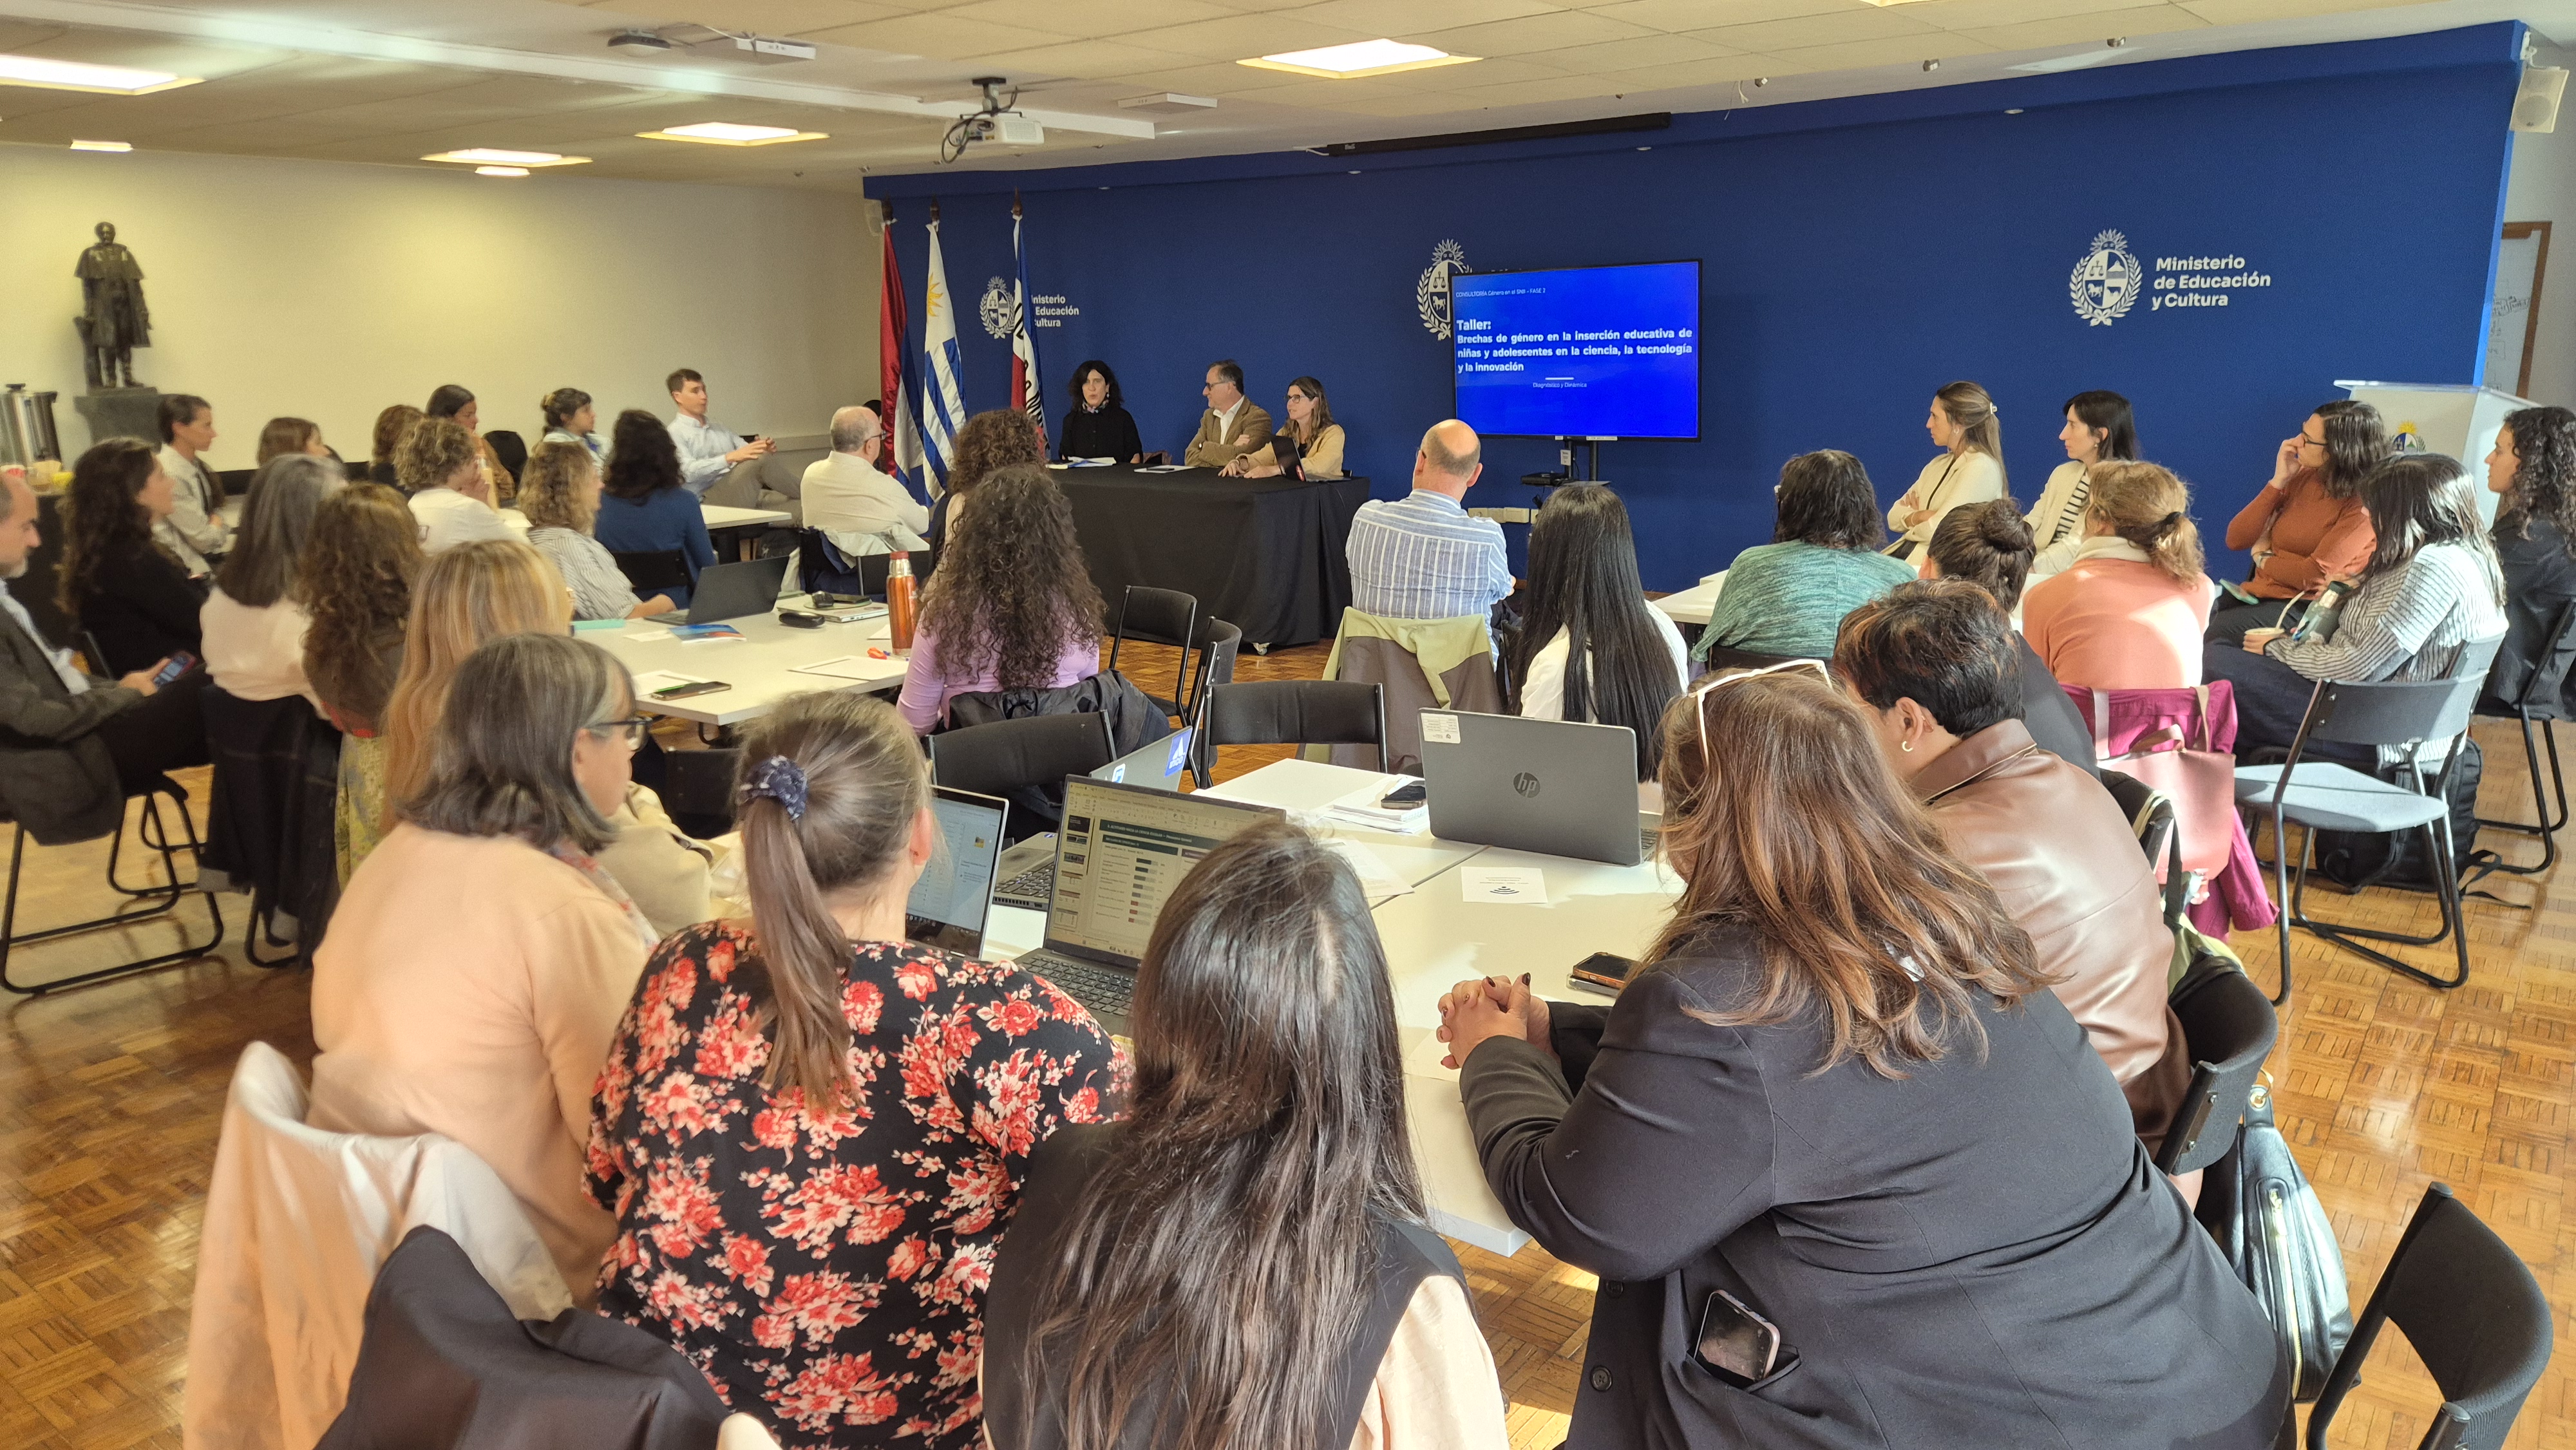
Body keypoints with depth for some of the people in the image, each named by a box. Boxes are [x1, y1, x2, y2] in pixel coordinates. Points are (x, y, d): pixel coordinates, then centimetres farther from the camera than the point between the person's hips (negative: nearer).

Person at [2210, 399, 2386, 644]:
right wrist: (2278, 481, -2)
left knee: (2208, 635, -28)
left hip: (2304, 607, -6)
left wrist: (2263, 558, 2)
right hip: (2257, 594, 6)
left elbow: (2314, 575, -16)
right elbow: (2236, 540, 4)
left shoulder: (2363, 503, -11)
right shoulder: (2303, 477, 7)